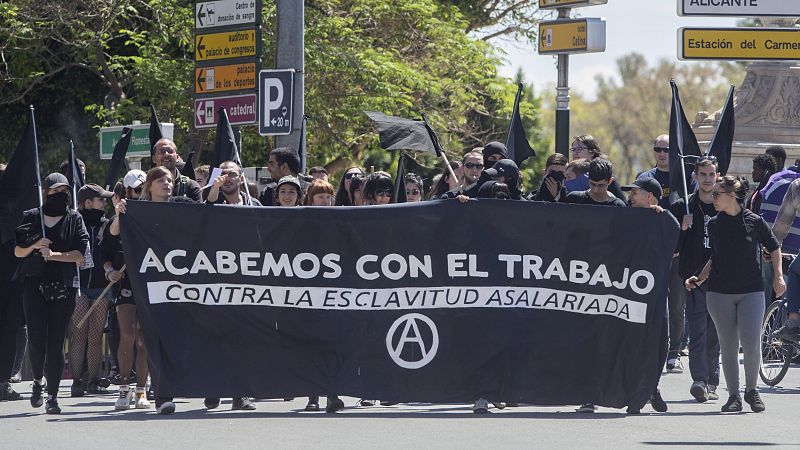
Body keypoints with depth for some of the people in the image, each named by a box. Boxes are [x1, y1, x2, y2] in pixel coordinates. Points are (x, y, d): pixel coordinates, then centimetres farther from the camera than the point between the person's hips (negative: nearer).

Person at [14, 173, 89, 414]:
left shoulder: (74, 219, 7)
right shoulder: (32, 217, 10)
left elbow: (80, 254, -1)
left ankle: (52, 395, 3)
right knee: (36, 337, -12)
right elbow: (18, 251, 12)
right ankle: (38, 380, 14)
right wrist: (34, 246, -7)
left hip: (64, 287, 0)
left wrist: (53, 254, -12)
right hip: (34, 284, 0)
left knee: (56, 342, -3)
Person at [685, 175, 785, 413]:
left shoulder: (754, 221, -3)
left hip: (751, 292, -3)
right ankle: (733, 396, 10)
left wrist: (778, 276, 4)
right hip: (720, 293, 3)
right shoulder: (714, 224, 5)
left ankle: (751, 389, 9)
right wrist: (698, 279, 7)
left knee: (751, 343, -12)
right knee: (728, 346, 2)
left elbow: (774, 247, 11)